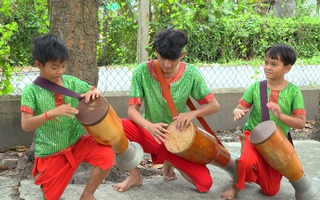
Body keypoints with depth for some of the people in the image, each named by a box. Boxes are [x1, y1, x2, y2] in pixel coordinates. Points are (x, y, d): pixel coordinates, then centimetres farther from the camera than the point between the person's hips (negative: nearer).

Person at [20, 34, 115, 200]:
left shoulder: (72, 82, -4)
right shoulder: (31, 91, -14)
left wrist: (95, 92, -19)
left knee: (107, 155, -22)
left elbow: (94, 92, 7)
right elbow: (25, 125, -22)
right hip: (50, 152, -2)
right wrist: (52, 113, -36)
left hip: (77, 141, 3)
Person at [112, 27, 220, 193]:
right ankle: (134, 175, -6)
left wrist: (192, 113, -28)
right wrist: (149, 126, -37)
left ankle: (170, 162, 17)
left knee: (205, 183, -15)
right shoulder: (142, 71, -16)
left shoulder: (191, 74, -13)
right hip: (150, 133, -1)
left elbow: (214, 105, -7)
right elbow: (132, 109, -16)